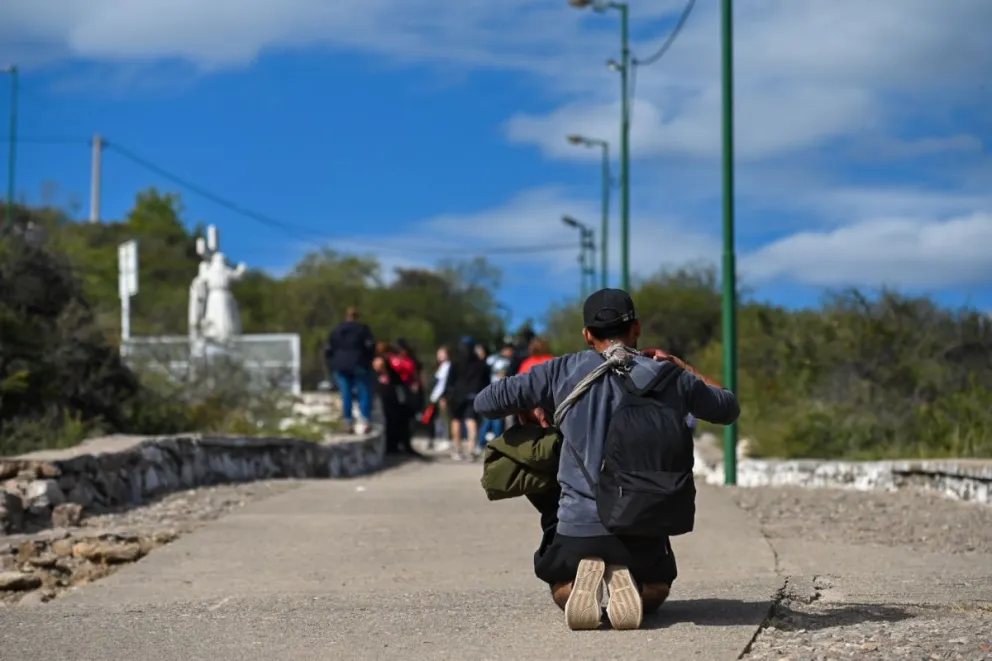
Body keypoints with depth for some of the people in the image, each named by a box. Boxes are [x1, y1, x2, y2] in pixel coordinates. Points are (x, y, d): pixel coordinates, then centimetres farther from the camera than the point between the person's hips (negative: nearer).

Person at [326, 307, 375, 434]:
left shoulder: (336, 330, 10)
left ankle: (349, 424, 1)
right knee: (364, 394, 1)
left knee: (346, 396, 5)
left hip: (340, 367, 3)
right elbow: (370, 346, -12)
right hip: (359, 366, -3)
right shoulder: (363, 329, -3)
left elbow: (328, 350, 8)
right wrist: (370, 361, 2)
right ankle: (366, 422, -8)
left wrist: (331, 366, 16)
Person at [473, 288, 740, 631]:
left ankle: (583, 580, -6)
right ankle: (630, 585, -4)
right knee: (655, 591, 32)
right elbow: (728, 409, 18)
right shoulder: (666, 374, 1)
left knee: (562, 590, 30)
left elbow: (485, 403, 3)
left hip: (577, 527, -1)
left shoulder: (563, 371, -1)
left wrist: (530, 409, 21)